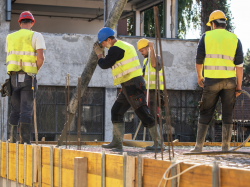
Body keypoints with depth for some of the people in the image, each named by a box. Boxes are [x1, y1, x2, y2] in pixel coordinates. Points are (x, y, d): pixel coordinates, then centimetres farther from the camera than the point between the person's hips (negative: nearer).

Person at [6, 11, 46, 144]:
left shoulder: (10, 37, 13)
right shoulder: (36, 36, -1)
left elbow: (9, 59, 17)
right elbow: (40, 57, -12)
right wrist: (36, 70, 5)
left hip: (14, 77, 4)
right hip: (28, 77, -4)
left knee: (15, 109, 11)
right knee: (26, 109, -4)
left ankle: (12, 138, 5)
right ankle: (25, 140, -8)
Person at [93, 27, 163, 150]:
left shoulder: (115, 49, -12)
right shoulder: (125, 46, 20)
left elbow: (105, 65, -5)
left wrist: (99, 54, 12)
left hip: (132, 84, -11)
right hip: (128, 86, 11)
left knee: (143, 113, -11)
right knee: (116, 112, 13)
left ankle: (159, 142, -10)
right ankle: (117, 142, 15)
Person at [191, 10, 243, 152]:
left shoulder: (207, 37, 4)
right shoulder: (234, 39, 7)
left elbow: (199, 60, 4)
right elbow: (239, 64, 0)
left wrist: (199, 77, 20)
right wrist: (239, 86, 3)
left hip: (211, 80, -1)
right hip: (229, 81, 1)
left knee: (205, 115, 8)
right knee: (228, 116, 7)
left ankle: (199, 146, 7)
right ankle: (225, 148, 5)